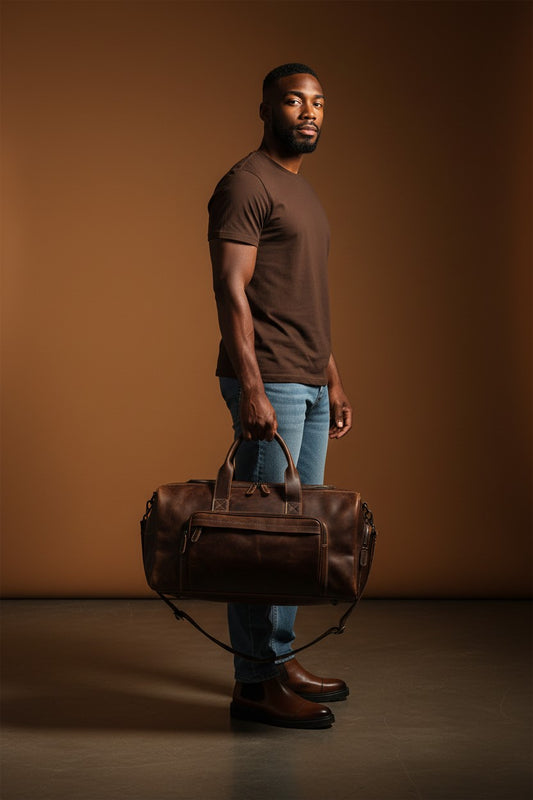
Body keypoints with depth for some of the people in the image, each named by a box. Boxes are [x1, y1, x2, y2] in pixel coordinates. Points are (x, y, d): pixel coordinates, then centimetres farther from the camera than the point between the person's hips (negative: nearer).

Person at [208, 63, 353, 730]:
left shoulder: (302, 191, 21)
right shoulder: (246, 184, -7)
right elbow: (231, 291, -16)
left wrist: (333, 380, 21)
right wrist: (252, 388, -23)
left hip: (310, 383, 9)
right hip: (268, 382, -9)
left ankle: (281, 659, 19)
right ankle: (256, 681, -1)